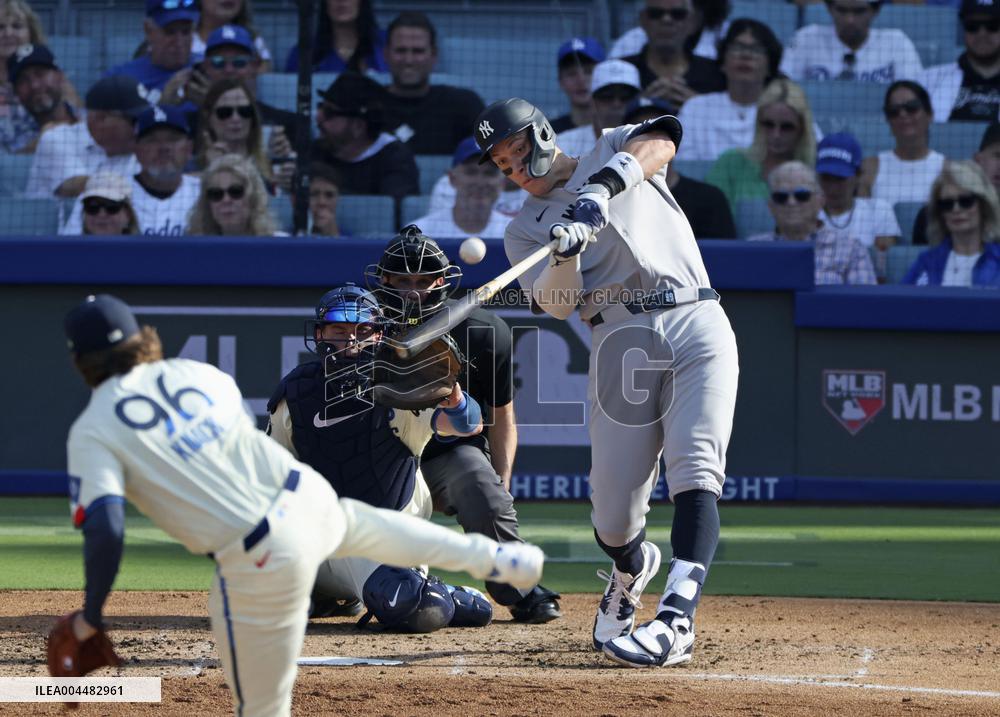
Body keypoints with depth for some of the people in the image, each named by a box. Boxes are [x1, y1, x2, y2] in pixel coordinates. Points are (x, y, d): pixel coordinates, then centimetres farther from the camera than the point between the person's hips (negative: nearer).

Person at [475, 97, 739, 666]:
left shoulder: (613, 151, 16)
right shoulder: (526, 230, 16)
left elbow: (659, 143, -9)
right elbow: (557, 303, -3)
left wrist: (604, 188, -23)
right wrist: (566, 253, -23)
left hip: (698, 324, -2)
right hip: (621, 338, 2)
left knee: (696, 469, -20)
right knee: (613, 513, -3)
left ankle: (676, 619, -30)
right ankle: (633, 566, 33)